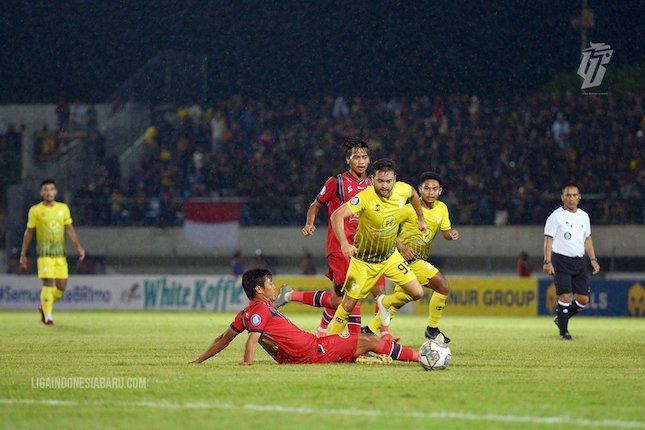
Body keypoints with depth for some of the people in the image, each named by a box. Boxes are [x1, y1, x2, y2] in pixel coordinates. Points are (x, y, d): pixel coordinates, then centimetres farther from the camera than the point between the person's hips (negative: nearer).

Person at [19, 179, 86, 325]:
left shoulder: (63, 208, 10)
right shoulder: (35, 210, 2)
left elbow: (69, 229, 12)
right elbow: (28, 232, 7)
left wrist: (78, 246, 0)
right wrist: (23, 254, 8)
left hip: (60, 252, 4)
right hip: (44, 252, -4)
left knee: (61, 285, 0)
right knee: (48, 282, -14)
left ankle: (43, 306, 25)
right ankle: (47, 316, -6)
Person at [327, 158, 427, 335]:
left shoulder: (403, 190, -14)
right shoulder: (366, 197, -30)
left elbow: (413, 194, 13)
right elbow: (337, 216, -41)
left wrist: (421, 219, 20)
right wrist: (344, 243, -53)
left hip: (390, 256, 5)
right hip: (363, 259, -5)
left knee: (417, 293, -3)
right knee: (349, 304, -2)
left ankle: (385, 303, 26)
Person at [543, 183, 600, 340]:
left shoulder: (584, 216, 13)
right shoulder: (556, 216, -3)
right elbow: (548, 239, -6)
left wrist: (593, 260, 13)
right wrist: (548, 262, -15)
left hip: (579, 262, 5)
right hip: (561, 261, -5)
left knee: (583, 299, -1)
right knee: (565, 296, -13)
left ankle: (561, 318, 22)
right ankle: (564, 331, -2)